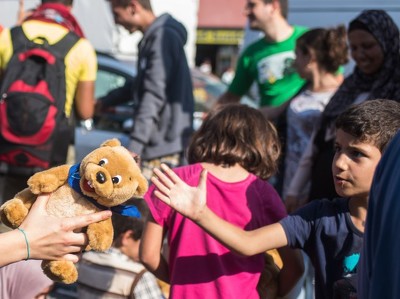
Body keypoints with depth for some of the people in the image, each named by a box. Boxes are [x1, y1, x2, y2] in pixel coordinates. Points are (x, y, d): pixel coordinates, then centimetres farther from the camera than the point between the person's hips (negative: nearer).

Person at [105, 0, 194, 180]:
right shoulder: (152, 38, 16)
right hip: (157, 145, 10)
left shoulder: (163, 37, -15)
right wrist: (107, 102, 42)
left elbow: (154, 96, -23)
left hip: (164, 146, -10)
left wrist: (134, 146, -26)